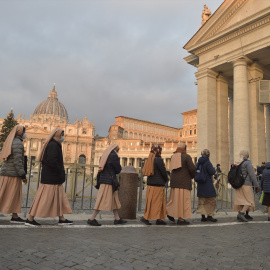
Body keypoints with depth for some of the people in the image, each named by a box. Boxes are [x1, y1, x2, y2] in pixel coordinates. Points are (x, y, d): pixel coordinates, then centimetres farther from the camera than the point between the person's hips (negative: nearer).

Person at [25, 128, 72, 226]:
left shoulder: (53, 145, 15)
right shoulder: (53, 145, -16)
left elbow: (46, 160, 18)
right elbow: (52, 161, -27)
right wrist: (60, 173, -15)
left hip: (54, 178, 11)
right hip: (51, 178, -11)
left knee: (59, 198, 14)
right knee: (44, 198, -3)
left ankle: (61, 219, 21)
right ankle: (30, 219, 7)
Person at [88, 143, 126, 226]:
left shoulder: (104, 155, 13)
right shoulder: (114, 155, -12)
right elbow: (118, 170, -8)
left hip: (103, 179, 9)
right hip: (109, 181, -9)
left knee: (114, 200, 15)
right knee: (104, 201, -5)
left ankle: (117, 219, 21)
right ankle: (92, 219, -2)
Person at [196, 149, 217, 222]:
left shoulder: (198, 162, 5)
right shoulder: (207, 162, -15)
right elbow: (212, 172, -16)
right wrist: (213, 169, 3)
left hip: (200, 184, 7)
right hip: (208, 184, -7)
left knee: (202, 201, 12)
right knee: (211, 200, 6)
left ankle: (203, 216, 12)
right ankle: (209, 215, 7)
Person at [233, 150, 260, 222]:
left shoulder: (237, 163, 10)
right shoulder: (247, 163, -11)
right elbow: (252, 175, -14)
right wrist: (257, 185, -10)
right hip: (246, 185, -7)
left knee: (241, 200, 9)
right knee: (249, 201, -2)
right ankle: (241, 213, -18)